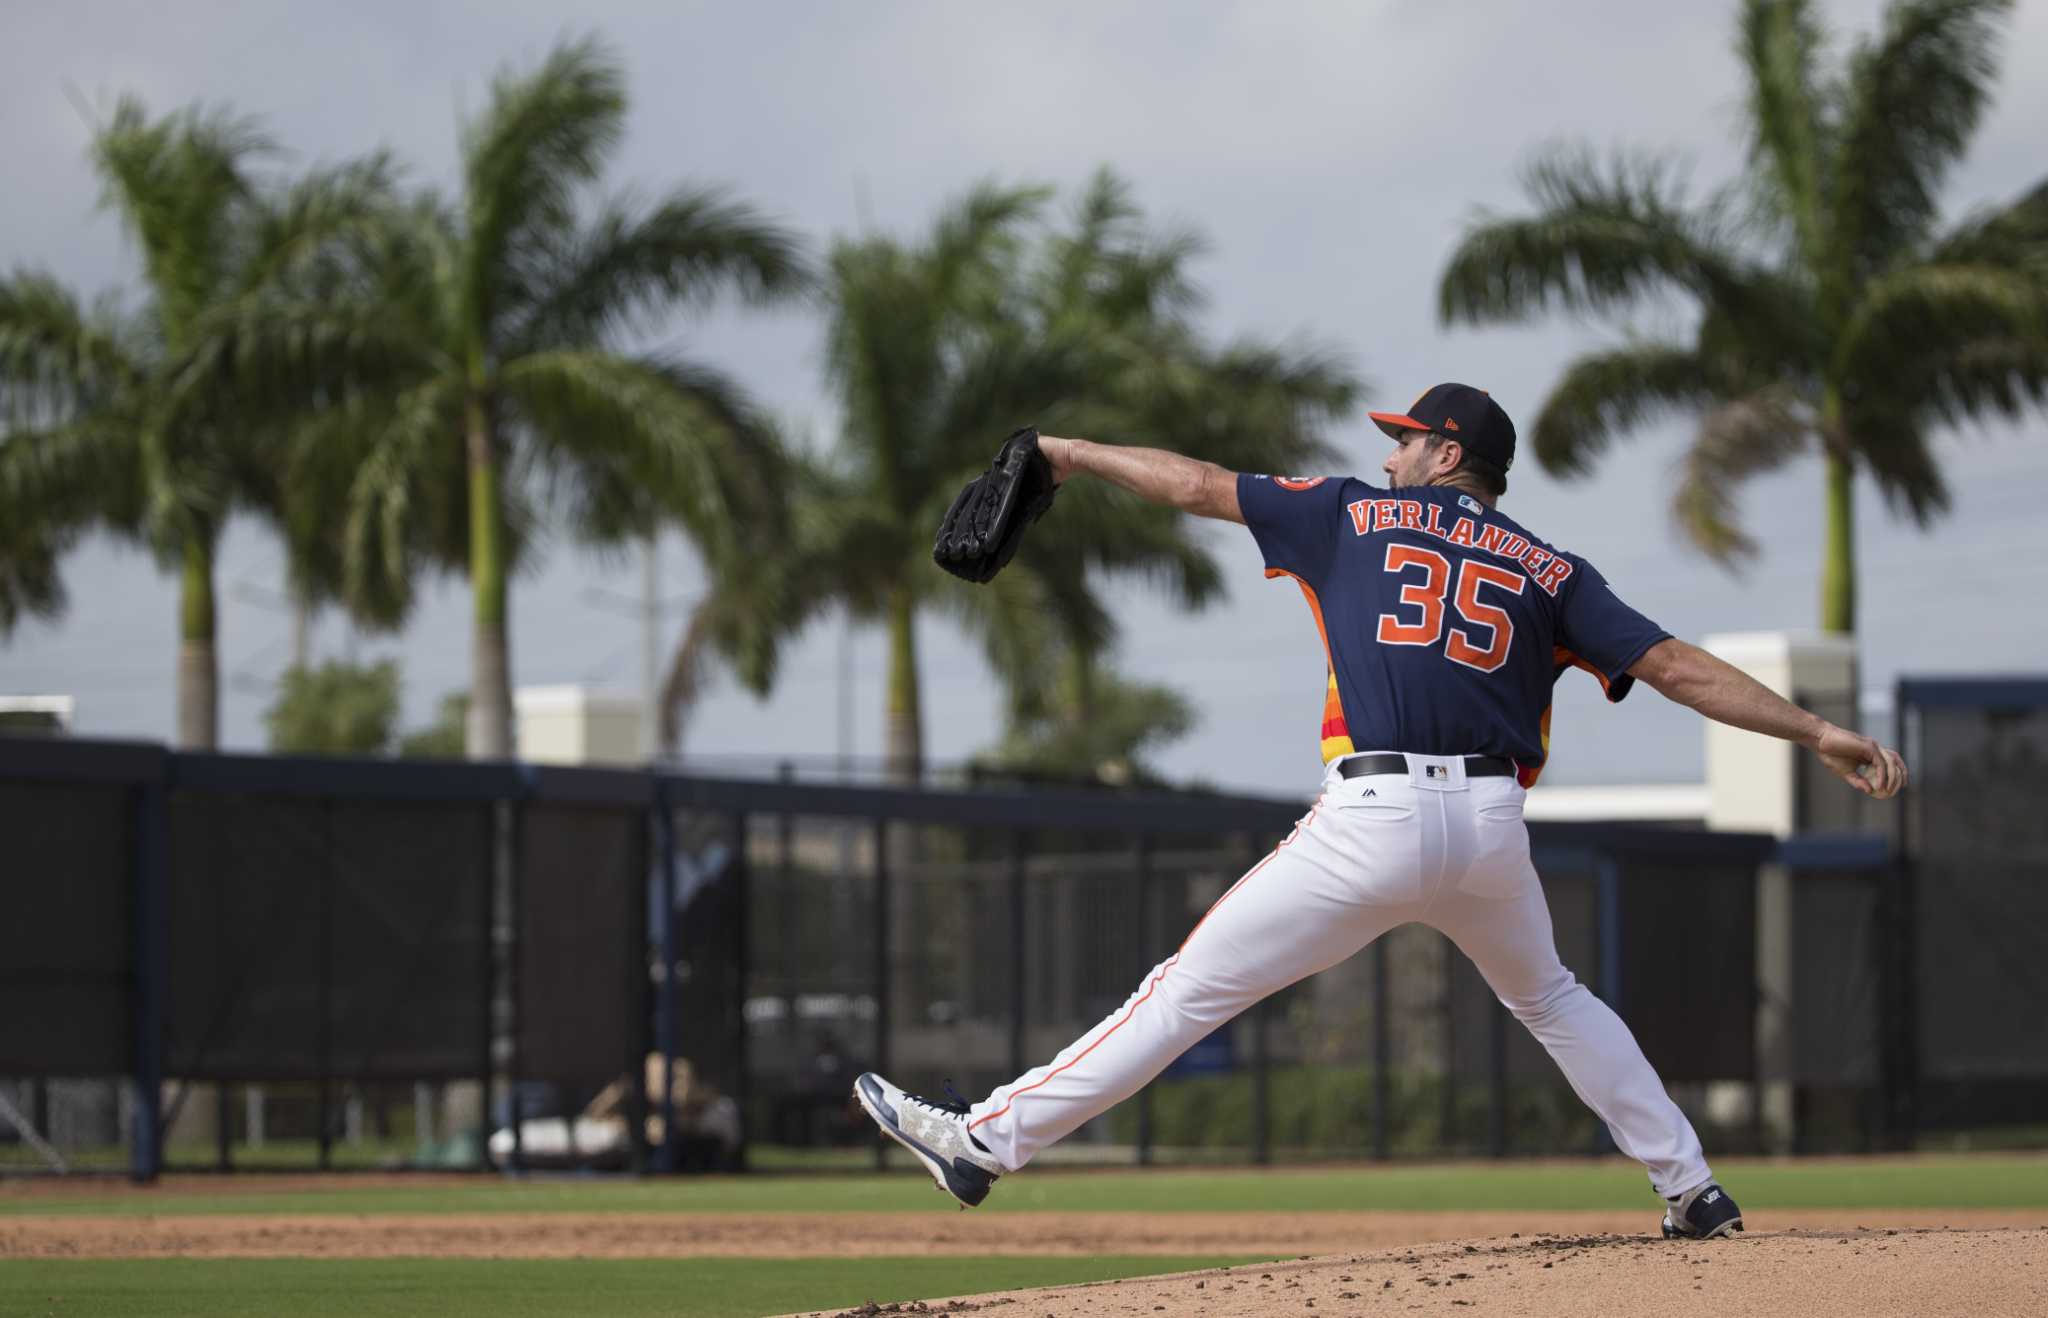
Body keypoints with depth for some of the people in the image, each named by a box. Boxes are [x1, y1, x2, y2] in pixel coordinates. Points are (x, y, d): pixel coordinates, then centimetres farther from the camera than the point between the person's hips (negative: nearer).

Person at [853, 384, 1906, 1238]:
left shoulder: (1356, 517, 12)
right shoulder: (1547, 571, 15)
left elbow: (1197, 485, 16)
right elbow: (1677, 667, 6)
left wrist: (1075, 454, 30)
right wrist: (1819, 732, 6)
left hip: (1372, 823, -3)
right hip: (1491, 827, 3)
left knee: (1189, 990, -1)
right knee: (1550, 999, 29)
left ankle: (989, 1139, -1)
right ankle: (1692, 1190, 28)